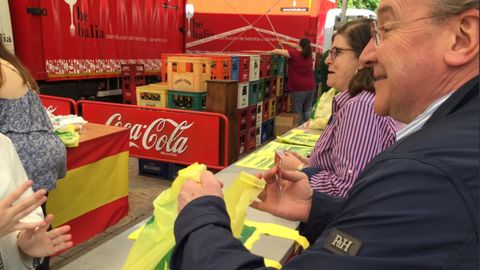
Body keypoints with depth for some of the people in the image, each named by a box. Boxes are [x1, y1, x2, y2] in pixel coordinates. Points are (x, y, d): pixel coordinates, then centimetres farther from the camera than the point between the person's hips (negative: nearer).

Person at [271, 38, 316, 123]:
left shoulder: (295, 53, -14)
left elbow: (278, 51, -11)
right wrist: (285, 42, 27)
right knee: (308, 110, 13)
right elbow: (297, 47, 22)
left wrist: (269, 52, 7)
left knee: (297, 112, 2)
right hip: (310, 86, 6)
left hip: (299, 88, -6)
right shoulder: (308, 54, 5)